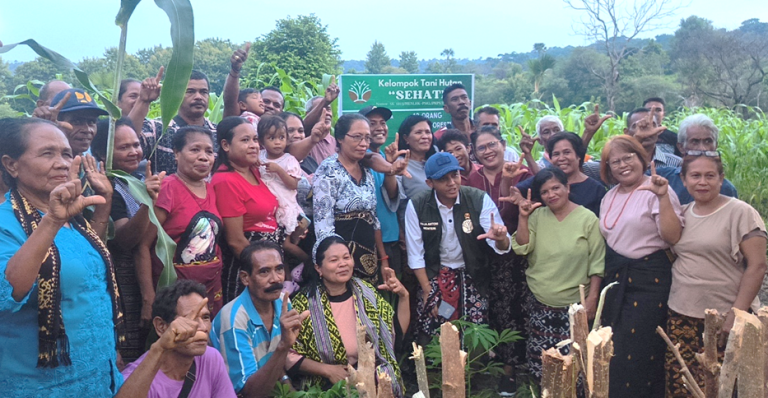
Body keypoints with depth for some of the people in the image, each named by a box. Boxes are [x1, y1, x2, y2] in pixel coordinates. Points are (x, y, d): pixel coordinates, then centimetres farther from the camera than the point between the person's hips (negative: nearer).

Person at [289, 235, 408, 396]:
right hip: (330, 385, -2)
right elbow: (291, 355, -5)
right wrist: (327, 370, -14)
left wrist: (404, 296, -6)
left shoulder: (366, 292, 2)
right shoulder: (304, 303, -8)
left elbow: (398, 330, 6)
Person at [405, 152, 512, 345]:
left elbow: (503, 247, -16)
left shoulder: (479, 199, -12)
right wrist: (427, 291, -7)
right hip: (433, 277, 0)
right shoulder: (416, 205, -10)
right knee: (430, 340, -3)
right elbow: (415, 254, -4)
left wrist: (500, 239, -39)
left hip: (472, 278, 0)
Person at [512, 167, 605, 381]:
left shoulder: (588, 218, -4)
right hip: (539, 302, 3)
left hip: (574, 304, -3)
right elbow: (521, 248, -1)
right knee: (539, 359, 7)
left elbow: (597, 262, -4)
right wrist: (523, 218, -11)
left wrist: (592, 298, -7)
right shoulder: (537, 216, 6)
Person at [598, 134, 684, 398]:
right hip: (615, 277, 7)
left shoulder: (655, 191, -10)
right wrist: (608, 273, 17)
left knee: (639, 350, -2)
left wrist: (663, 197, -26)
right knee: (613, 349, 12)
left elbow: (673, 237, -19)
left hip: (649, 277, -7)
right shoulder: (609, 196, 12)